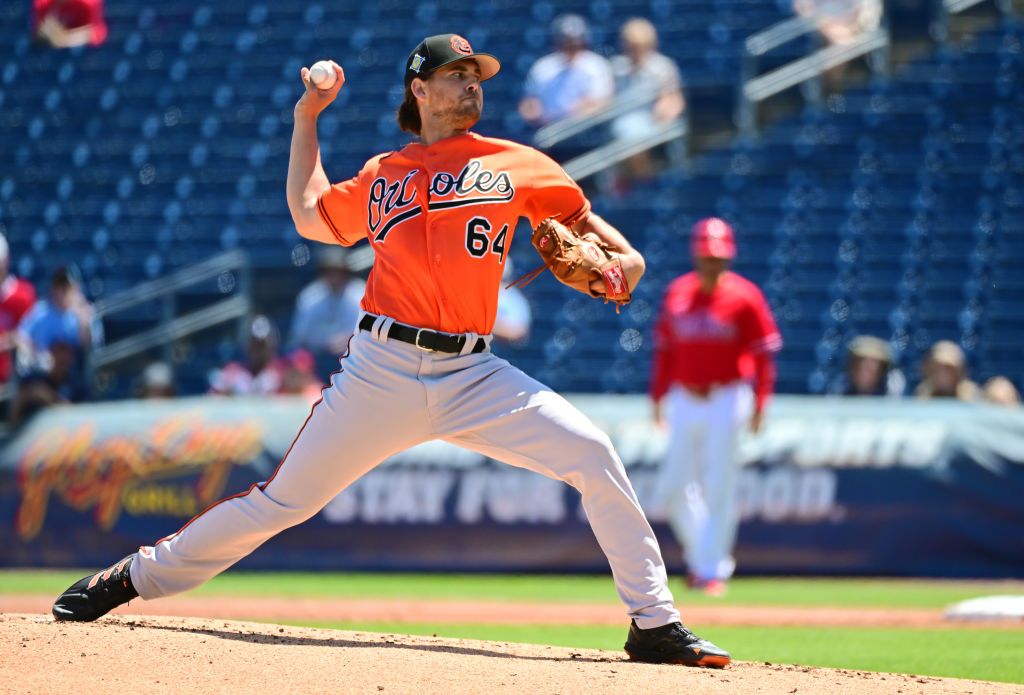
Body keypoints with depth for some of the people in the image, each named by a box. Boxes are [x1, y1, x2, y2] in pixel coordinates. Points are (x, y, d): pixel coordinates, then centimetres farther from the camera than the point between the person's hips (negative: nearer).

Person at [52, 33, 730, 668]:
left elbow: (579, 214, 19)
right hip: (382, 372, 0)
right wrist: (307, 118, 26)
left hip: (472, 374, 0)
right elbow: (312, 217, 27)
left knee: (592, 454, -18)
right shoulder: (382, 175, 14)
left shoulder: (514, 164, 9)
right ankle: (139, 575, 19)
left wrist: (625, 254, -2)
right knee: (286, 499, 2)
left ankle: (654, 623, -10)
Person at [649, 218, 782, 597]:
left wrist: (758, 404, -9)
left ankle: (712, 568, 1)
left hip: (727, 400, -4)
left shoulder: (745, 296, -5)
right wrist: (658, 397, 8)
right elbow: (664, 350, 13)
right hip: (685, 402, 4)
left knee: (719, 488, -6)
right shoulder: (676, 293, 8)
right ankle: (699, 553, 23)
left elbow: (763, 353, -4)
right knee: (674, 487, 3)